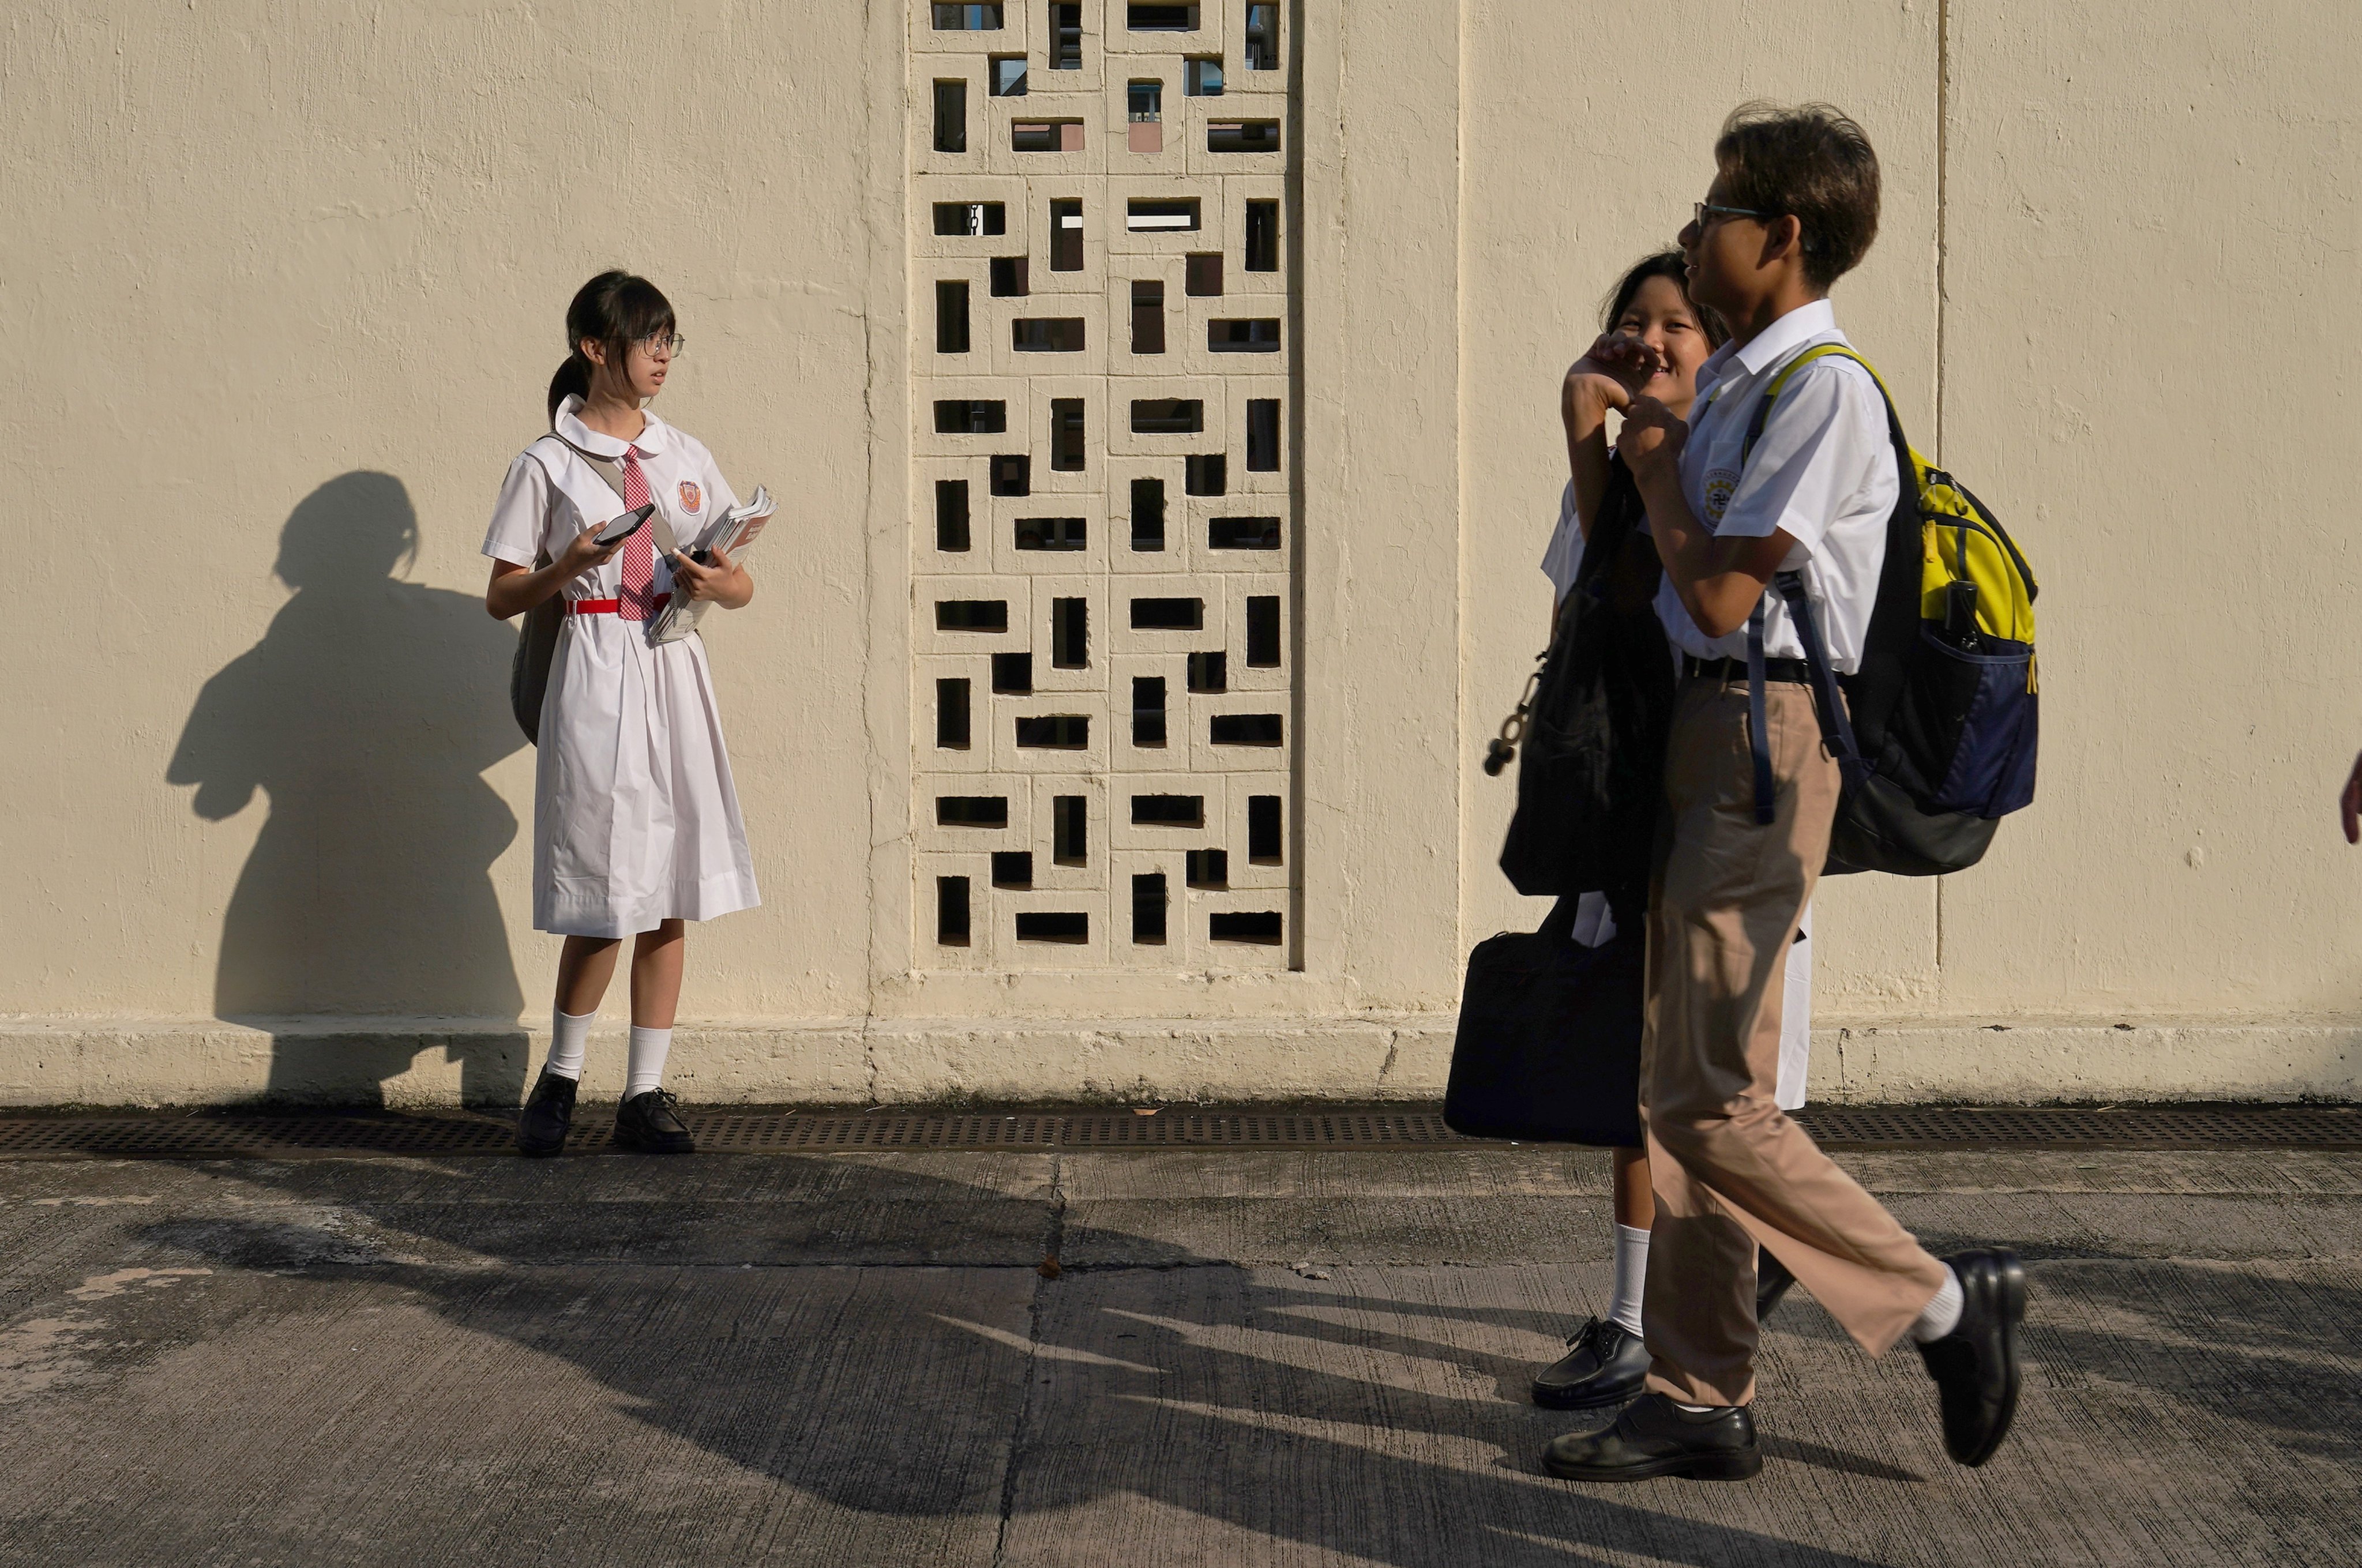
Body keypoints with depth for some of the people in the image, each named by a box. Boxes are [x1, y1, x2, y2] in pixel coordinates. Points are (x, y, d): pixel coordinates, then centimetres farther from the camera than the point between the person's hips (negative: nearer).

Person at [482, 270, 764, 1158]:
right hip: (595, 684, -4)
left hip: (673, 679, 5)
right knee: (606, 898, -5)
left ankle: (644, 1094, 11)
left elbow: (743, 588, 15)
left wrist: (715, 584, -7)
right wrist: (566, 568, -17)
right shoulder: (548, 465, 0)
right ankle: (560, 1079, 15)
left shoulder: (685, 457, 12)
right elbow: (502, 599, 1)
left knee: (667, 899, 4)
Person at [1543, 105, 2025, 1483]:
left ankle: (1944, 1303, 4)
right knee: (1688, 1090, 11)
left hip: (1765, 737, -10)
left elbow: (1721, 593, -17)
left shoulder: (1826, 388, -13)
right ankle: (1702, 1399, 18)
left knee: (1710, 1100, -9)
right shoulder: (1733, 380, 17)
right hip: (1701, 731, 10)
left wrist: (1657, 470, -5)